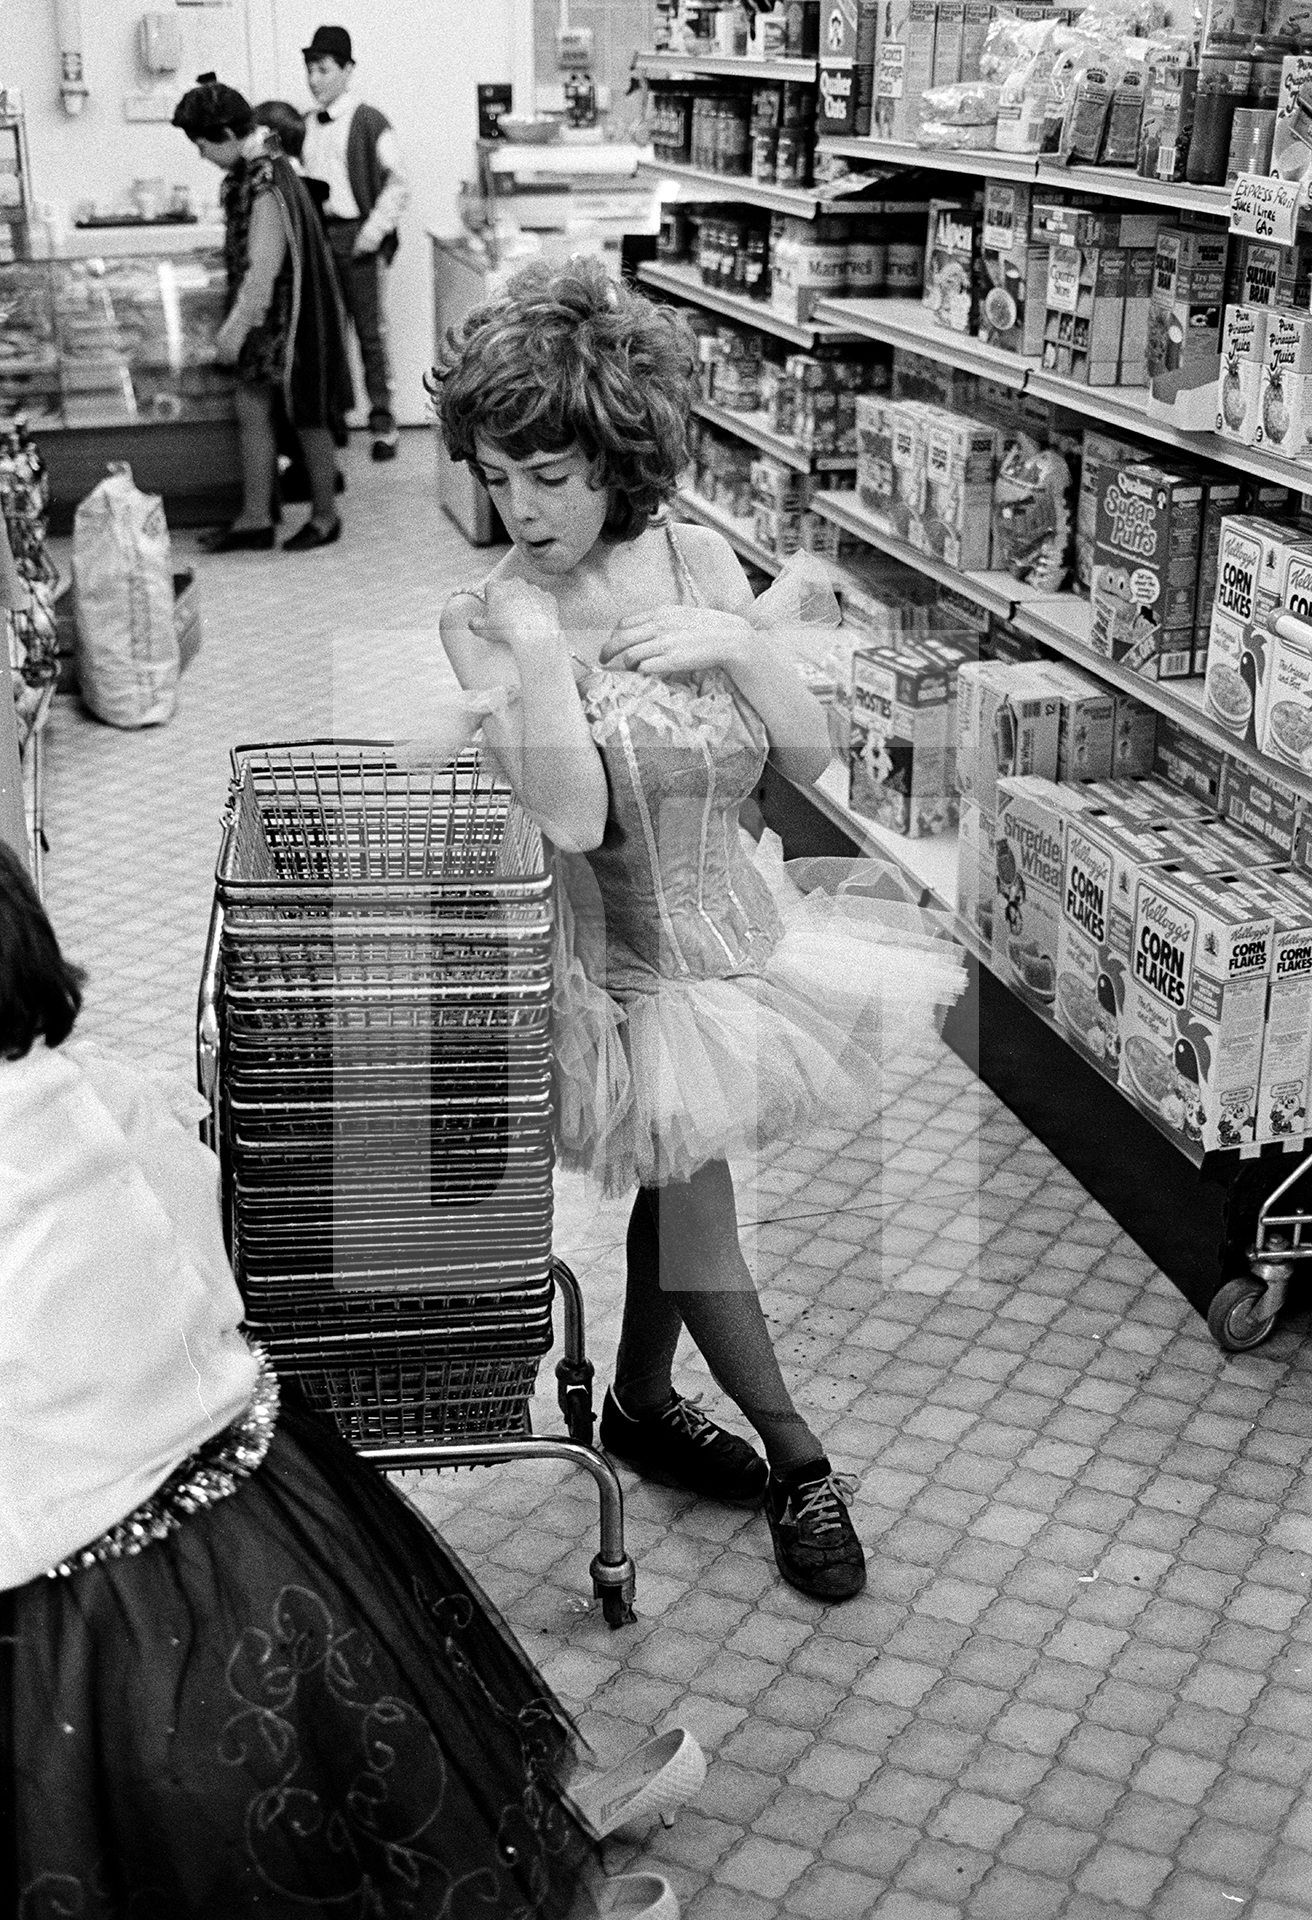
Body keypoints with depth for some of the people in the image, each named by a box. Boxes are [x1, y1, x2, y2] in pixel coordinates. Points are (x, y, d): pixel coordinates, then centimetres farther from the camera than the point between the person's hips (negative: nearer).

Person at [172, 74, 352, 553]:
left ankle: (325, 516, 20)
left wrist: (235, 327, -22)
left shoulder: (266, 186, -24)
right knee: (252, 410, 9)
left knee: (307, 414, 5)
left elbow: (264, 268, -25)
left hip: (288, 314, -9)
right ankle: (255, 519, 16)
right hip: (263, 315, 9)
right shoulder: (253, 167, 5)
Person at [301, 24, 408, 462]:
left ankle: (382, 422, 4)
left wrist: (374, 230, -13)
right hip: (317, 235, 5)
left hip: (356, 235, -5)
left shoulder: (369, 121, -5)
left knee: (370, 331, -2)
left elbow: (397, 184, -7)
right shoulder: (306, 125, 13)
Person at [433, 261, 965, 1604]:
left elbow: (810, 754, -2)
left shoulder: (700, 562, -4)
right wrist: (535, 646, -31)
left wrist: (742, 643, -18)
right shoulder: (485, 618, -15)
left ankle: (641, 1399, 40)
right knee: (688, 1174, -5)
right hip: (616, 957, -4)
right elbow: (572, 819, -26)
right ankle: (795, 1456, 16)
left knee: (680, 1170, 15)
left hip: (729, 915, 4)